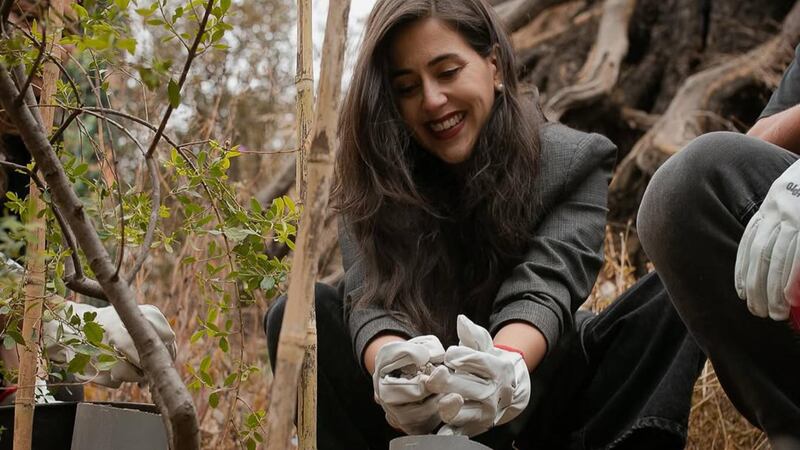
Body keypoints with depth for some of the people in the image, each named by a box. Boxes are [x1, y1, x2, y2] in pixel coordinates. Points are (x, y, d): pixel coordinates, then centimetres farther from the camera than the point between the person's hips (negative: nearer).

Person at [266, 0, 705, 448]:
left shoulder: (573, 162, -7)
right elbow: (375, 299, -22)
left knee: (675, 298, -23)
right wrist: (395, 369, -47)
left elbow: (543, 289, -23)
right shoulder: (377, 178, -5)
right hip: (423, 413, 0)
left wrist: (503, 366, -47)